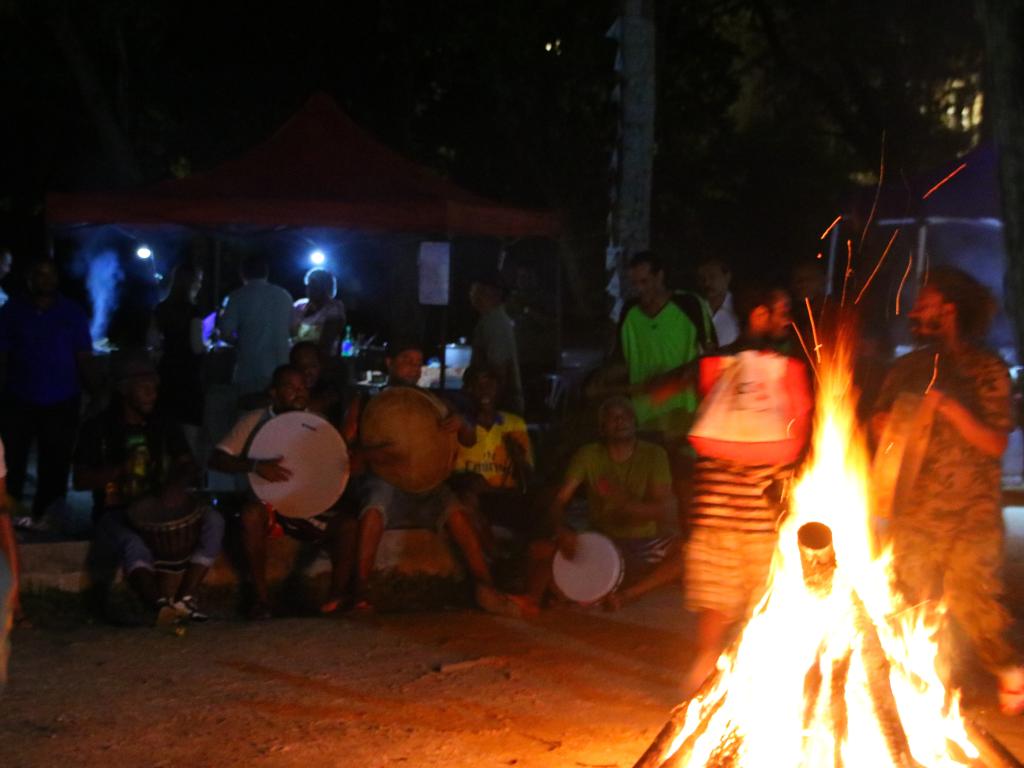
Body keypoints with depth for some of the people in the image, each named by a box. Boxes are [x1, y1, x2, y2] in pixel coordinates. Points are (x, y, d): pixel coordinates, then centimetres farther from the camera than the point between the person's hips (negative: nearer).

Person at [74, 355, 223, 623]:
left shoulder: (165, 427, 13)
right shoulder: (98, 429, 2)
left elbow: (189, 466, 6)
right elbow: (80, 481, -1)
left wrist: (178, 485, -19)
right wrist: (120, 469, -18)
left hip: (159, 509, 4)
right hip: (115, 513, -4)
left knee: (212, 520, -23)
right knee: (134, 545, -38)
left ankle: (184, 597, -31)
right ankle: (163, 605, -58)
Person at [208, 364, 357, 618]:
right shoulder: (255, 421, -5)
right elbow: (216, 459, -12)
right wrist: (255, 466, -29)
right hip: (268, 504, -2)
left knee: (348, 525, -25)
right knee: (251, 513, -37)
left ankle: (338, 596, -8)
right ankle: (260, 597, -23)